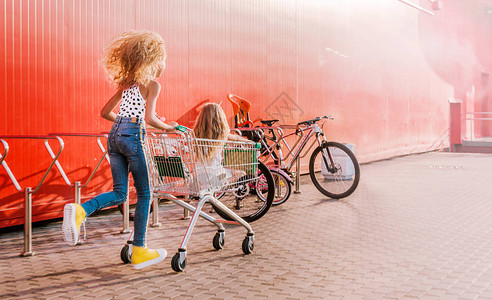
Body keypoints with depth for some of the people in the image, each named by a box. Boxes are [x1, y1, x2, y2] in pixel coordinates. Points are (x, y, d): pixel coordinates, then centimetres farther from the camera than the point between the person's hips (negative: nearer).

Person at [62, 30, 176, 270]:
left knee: (119, 193, 10)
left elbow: (105, 112, 22)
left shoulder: (126, 84, 20)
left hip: (114, 134, 7)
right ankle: (139, 252, 9)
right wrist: (167, 127, 4)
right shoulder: (152, 85, 0)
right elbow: (149, 118, -13)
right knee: (144, 194, 4)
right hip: (132, 136, -7)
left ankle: (80, 211, -17)